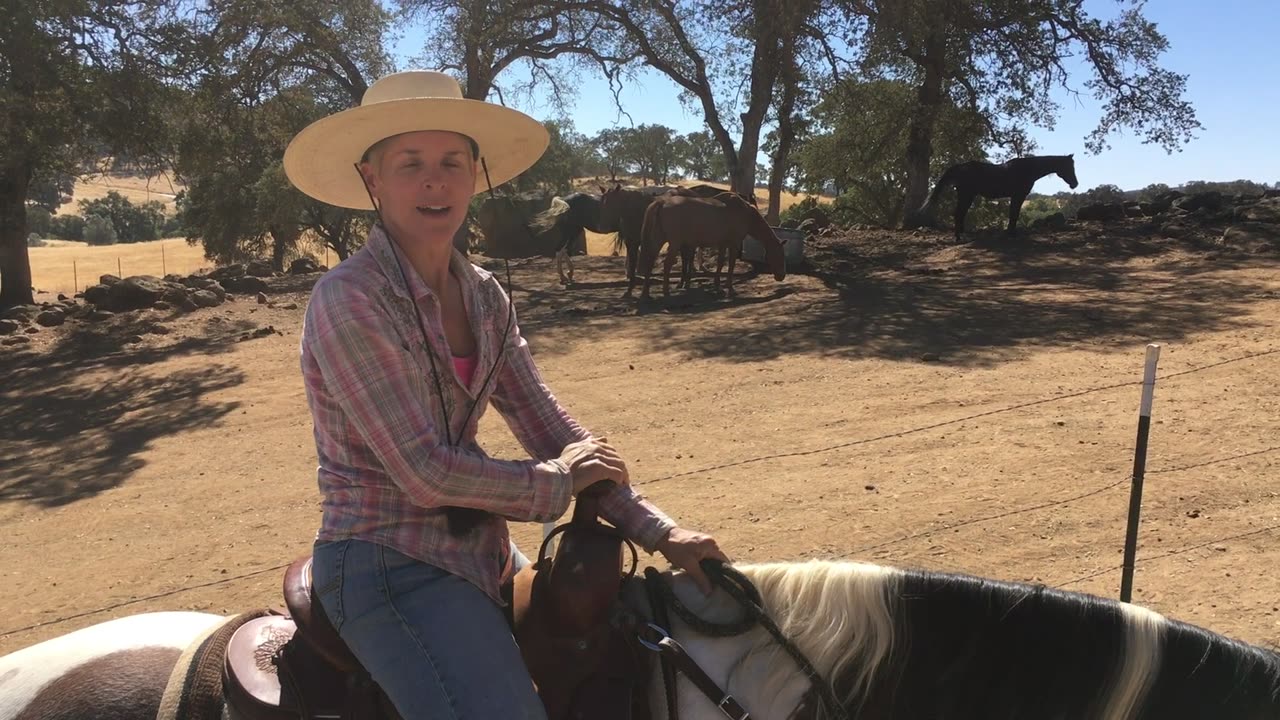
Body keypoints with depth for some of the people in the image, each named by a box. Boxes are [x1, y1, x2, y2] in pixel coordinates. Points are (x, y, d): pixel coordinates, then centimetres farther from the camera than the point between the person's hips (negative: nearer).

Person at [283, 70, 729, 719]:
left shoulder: (485, 296, 3)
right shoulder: (347, 300, -19)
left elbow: (548, 426, 1)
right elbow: (423, 471, -23)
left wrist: (657, 531, -7)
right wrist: (559, 483, -10)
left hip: (481, 552, 7)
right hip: (388, 564, -7)